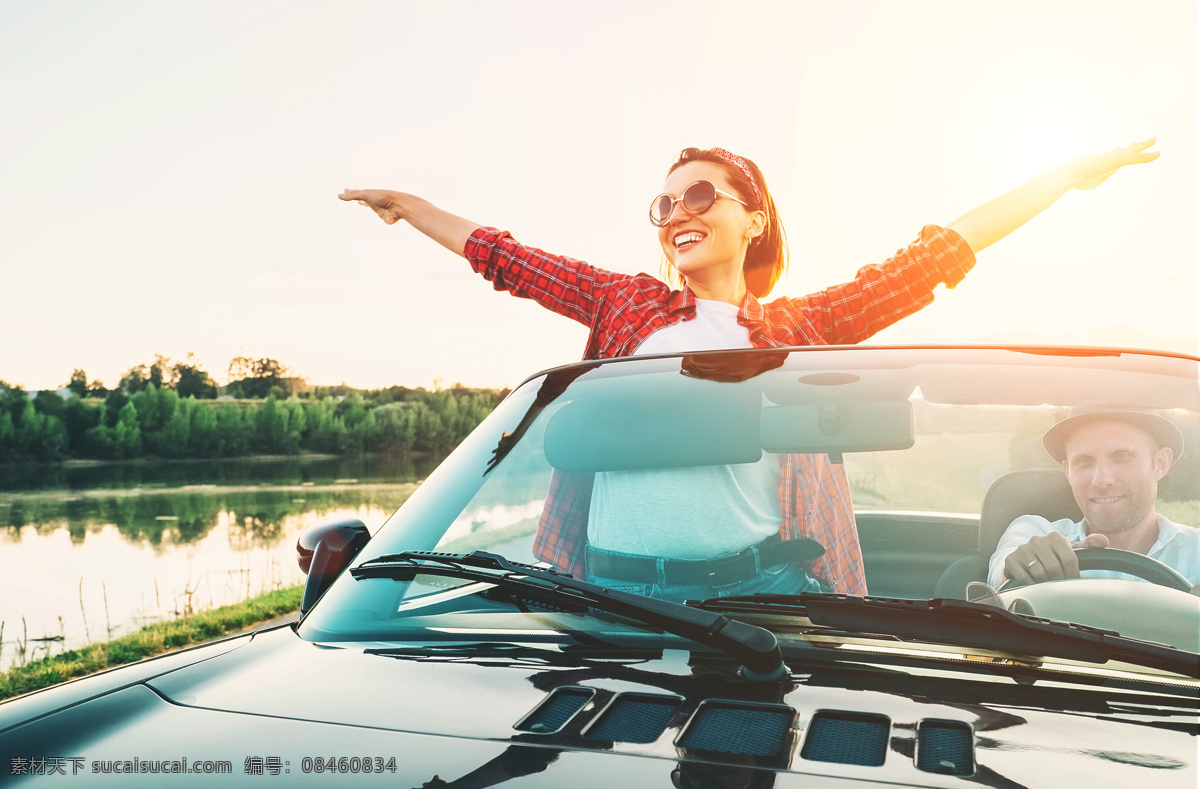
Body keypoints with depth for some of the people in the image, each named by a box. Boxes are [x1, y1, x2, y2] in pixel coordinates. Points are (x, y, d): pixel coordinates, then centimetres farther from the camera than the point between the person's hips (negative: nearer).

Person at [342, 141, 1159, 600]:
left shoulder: (800, 328, 8)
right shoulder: (623, 303, 11)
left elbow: (938, 256, 9)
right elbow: (502, 256, 19)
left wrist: (1075, 172, 13)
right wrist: (411, 205, 27)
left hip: (755, 589, -1)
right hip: (616, 590, 1)